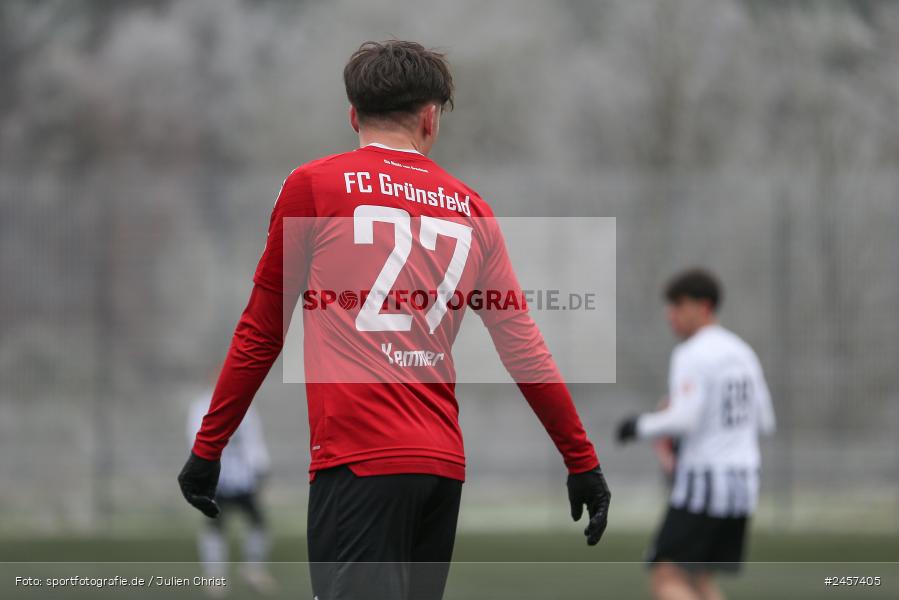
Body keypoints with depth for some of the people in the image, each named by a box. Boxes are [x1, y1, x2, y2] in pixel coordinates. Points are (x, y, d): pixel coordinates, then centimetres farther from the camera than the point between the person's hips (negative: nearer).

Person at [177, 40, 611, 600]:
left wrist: (207, 449, 16)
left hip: (359, 460, -5)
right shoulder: (471, 210, 14)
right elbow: (525, 350, 13)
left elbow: (261, 333, 8)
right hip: (445, 464, 5)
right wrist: (584, 462, 20)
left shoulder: (313, 185, 5)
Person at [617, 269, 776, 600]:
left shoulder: (691, 355, -13)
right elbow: (764, 421, 18)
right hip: (742, 480, 8)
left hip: (702, 484, -8)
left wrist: (639, 427, -7)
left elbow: (684, 420, -23)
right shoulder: (742, 353, 13)